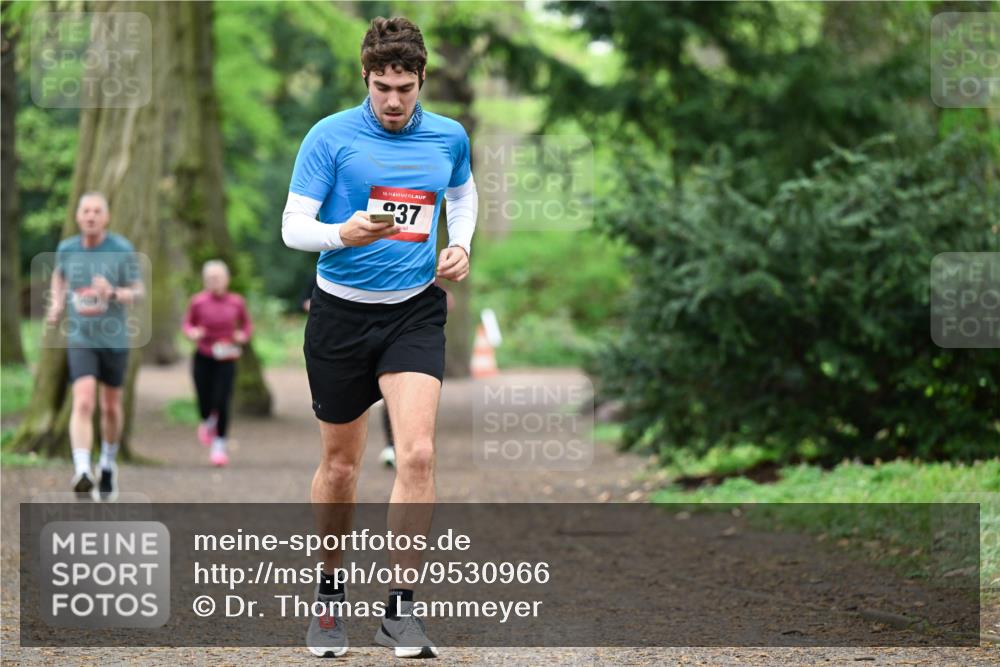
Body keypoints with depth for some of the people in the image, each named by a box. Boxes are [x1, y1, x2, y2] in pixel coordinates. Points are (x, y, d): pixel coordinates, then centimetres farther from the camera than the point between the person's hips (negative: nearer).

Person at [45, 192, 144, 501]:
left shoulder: (123, 250, -11)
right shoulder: (66, 249, -2)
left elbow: (138, 293, -8)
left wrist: (112, 293, -28)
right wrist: (57, 305, 5)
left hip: (114, 339, 0)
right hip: (80, 339, 0)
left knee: (111, 408, 14)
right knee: (83, 403, -19)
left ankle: (108, 466, 38)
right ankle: (82, 472, -29)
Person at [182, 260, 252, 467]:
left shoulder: (236, 302, -3)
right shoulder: (198, 301, -6)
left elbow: (247, 324, 12)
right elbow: (188, 323, 7)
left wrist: (243, 335, -8)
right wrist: (192, 332, -14)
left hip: (226, 359, 0)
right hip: (203, 358, 0)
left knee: (222, 403, -11)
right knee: (205, 405, 2)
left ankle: (219, 445, 4)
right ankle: (207, 422, 40)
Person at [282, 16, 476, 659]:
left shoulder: (449, 137, 2)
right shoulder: (330, 136, -8)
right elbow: (293, 225, -10)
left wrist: (460, 247, 6)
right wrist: (343, 233, -30)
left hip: (415, 311, 1)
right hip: (341, 314, -1)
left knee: (417, 452, -16)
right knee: (340, 465, 9)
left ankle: (402, 607, -7)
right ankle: (331, 594, 30)